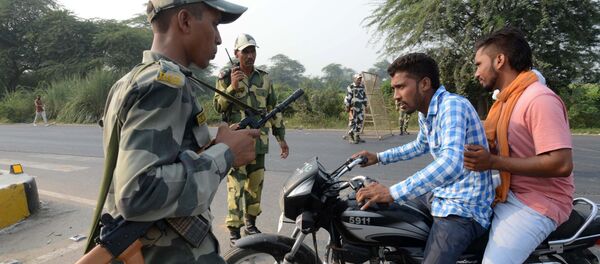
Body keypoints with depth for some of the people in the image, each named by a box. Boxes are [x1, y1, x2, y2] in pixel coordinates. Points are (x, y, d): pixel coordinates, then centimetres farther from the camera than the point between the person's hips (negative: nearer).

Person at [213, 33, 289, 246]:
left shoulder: (264, 78, 11)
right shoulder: (227, 76, 0)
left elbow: (274, 109, 14)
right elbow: (218, 106, -6)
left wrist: (281, 137, 13)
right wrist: (232, 87, -20)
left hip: (259, 141, 4)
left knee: (255, 184, 12)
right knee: (236, 185, -7)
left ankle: (250, 223, 28)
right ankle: (234, 230, 0)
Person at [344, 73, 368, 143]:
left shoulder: (362, 87, 12)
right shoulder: (350, 87, -8)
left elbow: (364, 96, 20)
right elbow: (348, 97, -10)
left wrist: (365, 105, 18)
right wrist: (347, 107, -12)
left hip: (361, 107, 7)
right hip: (353, 107, -7)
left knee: (360, 121, 6)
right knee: (353, 122, -8)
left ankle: (357, 136, 15)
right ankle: (350, 137, -3)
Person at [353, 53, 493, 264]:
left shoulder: (452, 105, -22)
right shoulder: (425, 114, 7)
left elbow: (451, 163, -38)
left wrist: (393, 192, -41)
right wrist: (379, 158, 23)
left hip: (464, 210, -10)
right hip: (441, 195, 10)